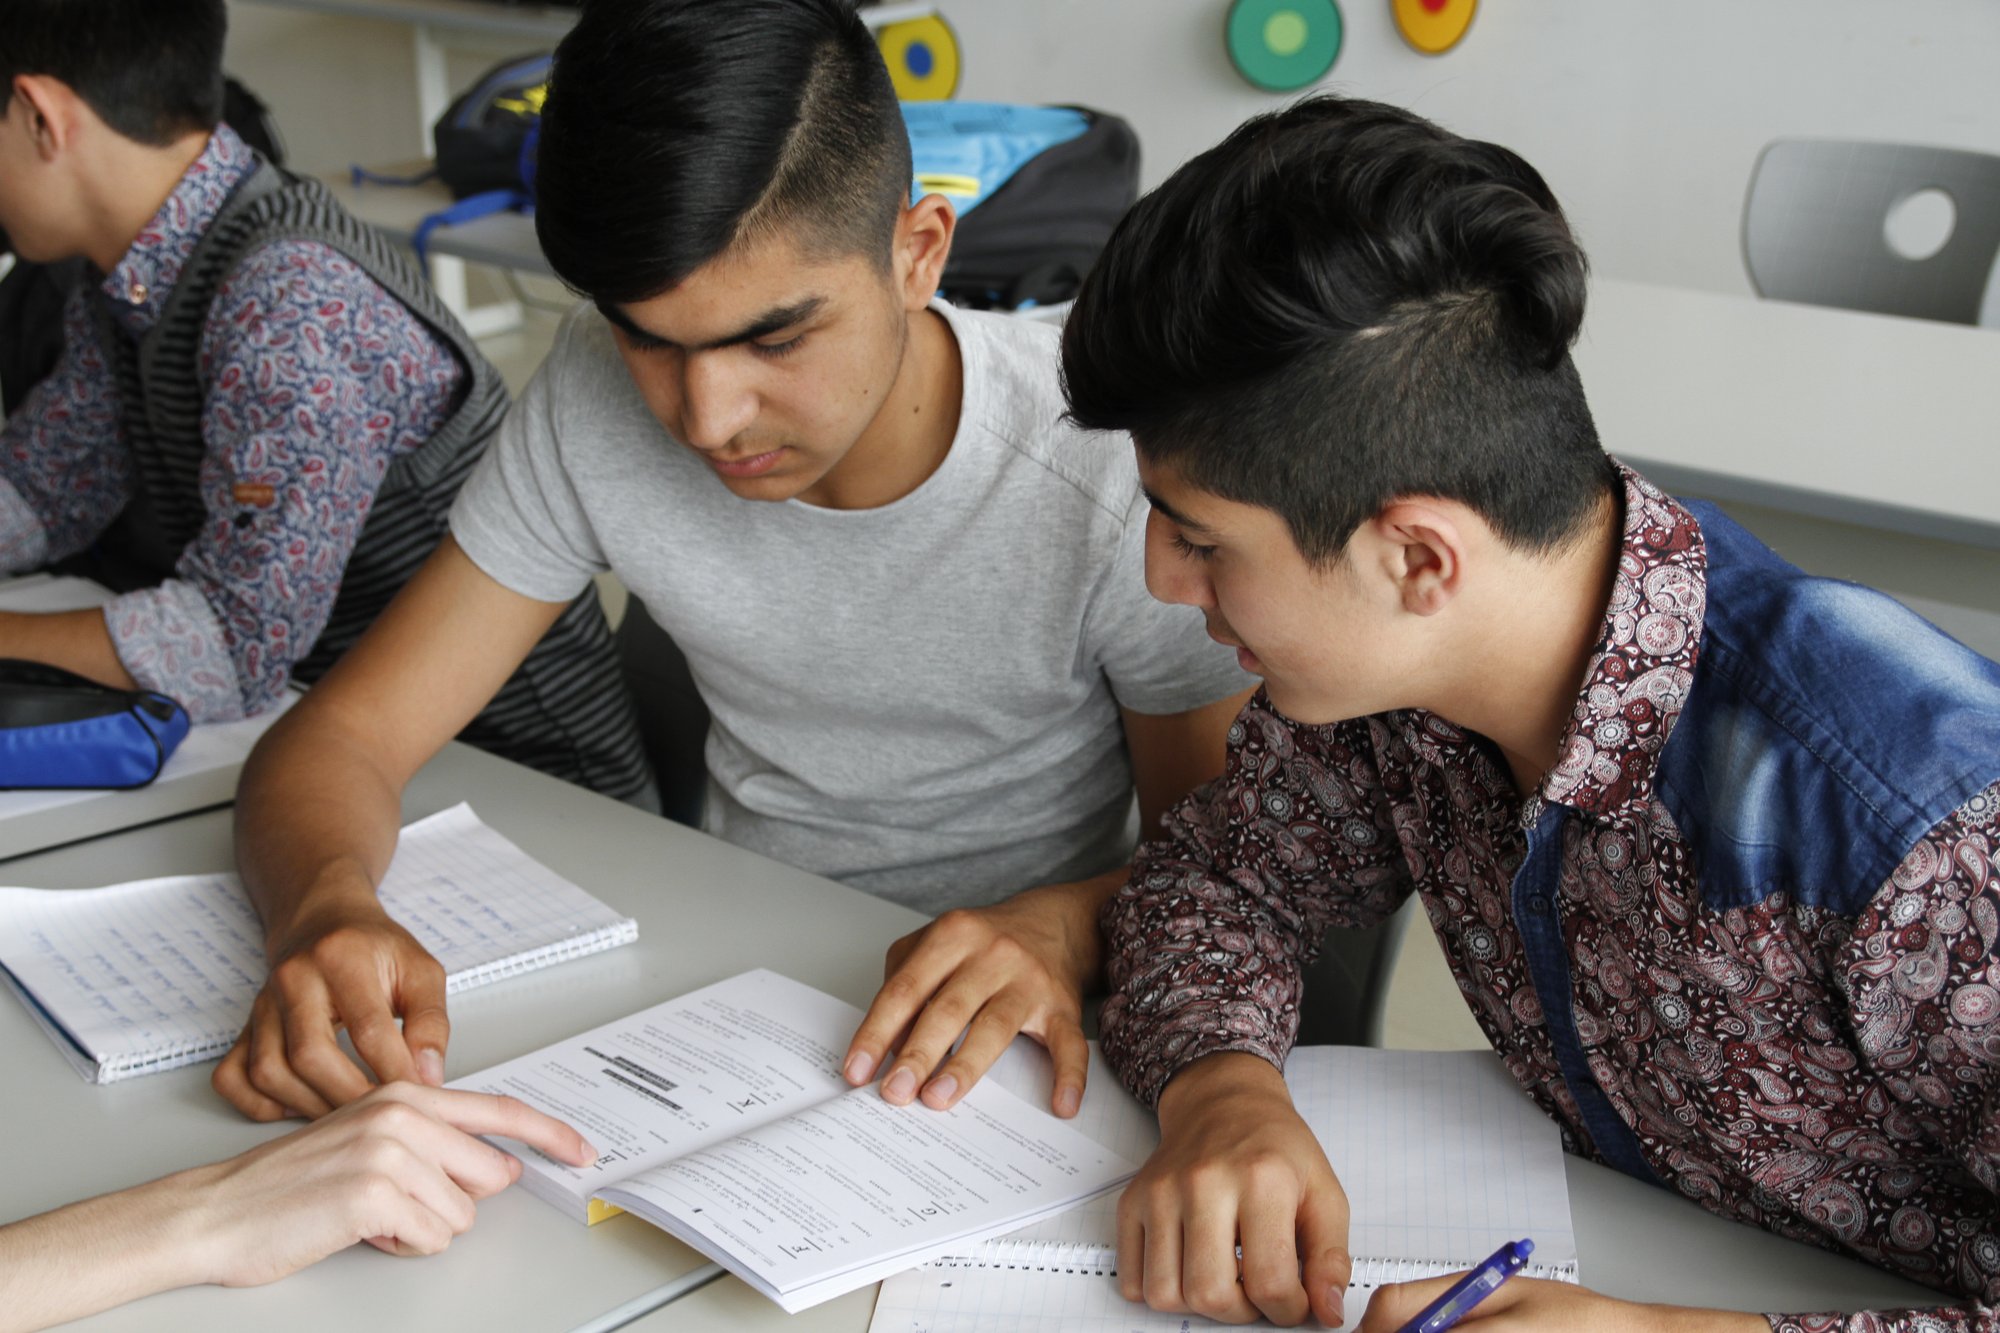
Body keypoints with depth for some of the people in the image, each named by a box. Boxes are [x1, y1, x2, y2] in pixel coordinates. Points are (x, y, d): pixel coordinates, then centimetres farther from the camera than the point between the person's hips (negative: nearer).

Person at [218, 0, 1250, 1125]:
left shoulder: (1115, 474, -22)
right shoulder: (592, 404, -11)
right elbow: (344, 735, -8)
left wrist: (1065, 926, -33)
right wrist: (326, 905, -31)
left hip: (1019, 1033, -2)